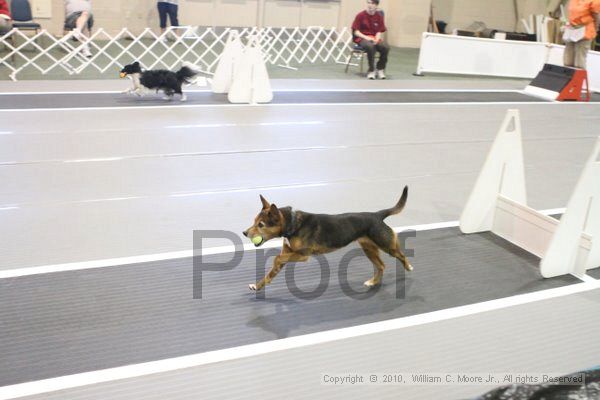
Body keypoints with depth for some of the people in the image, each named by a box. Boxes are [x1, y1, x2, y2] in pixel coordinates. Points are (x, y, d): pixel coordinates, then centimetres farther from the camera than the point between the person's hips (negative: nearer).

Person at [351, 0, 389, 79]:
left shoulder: (379, 16, 4)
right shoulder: (360, 15, -4)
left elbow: (379, 31, 5)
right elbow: (355, 31, -6)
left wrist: (376, 39, -16)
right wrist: (366, 37, -19)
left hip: (374, 38, 3)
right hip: (362, 38, -3)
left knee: (385, 47, -26)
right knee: (370, 46, -37)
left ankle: (380, 69, -6)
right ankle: (371, 70, -19)